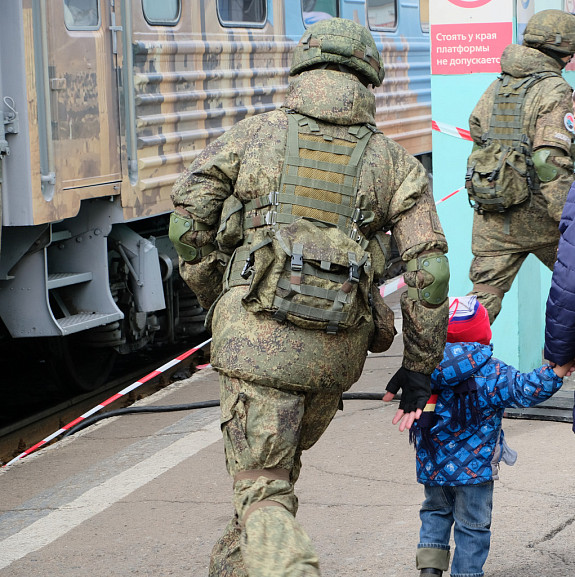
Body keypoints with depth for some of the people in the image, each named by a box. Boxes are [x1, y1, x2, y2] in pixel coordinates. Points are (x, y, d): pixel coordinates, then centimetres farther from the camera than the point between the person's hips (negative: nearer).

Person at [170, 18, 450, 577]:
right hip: (337, 350, 3)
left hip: (259, 340, -3)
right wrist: (419, 367, 10)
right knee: (277, 465, 27)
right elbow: (429, 270, 1)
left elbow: (187, 220, 0)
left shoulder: (252, 134, 5)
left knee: (264, 497, -1)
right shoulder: (394, 163, 8)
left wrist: (214, 299, 15)